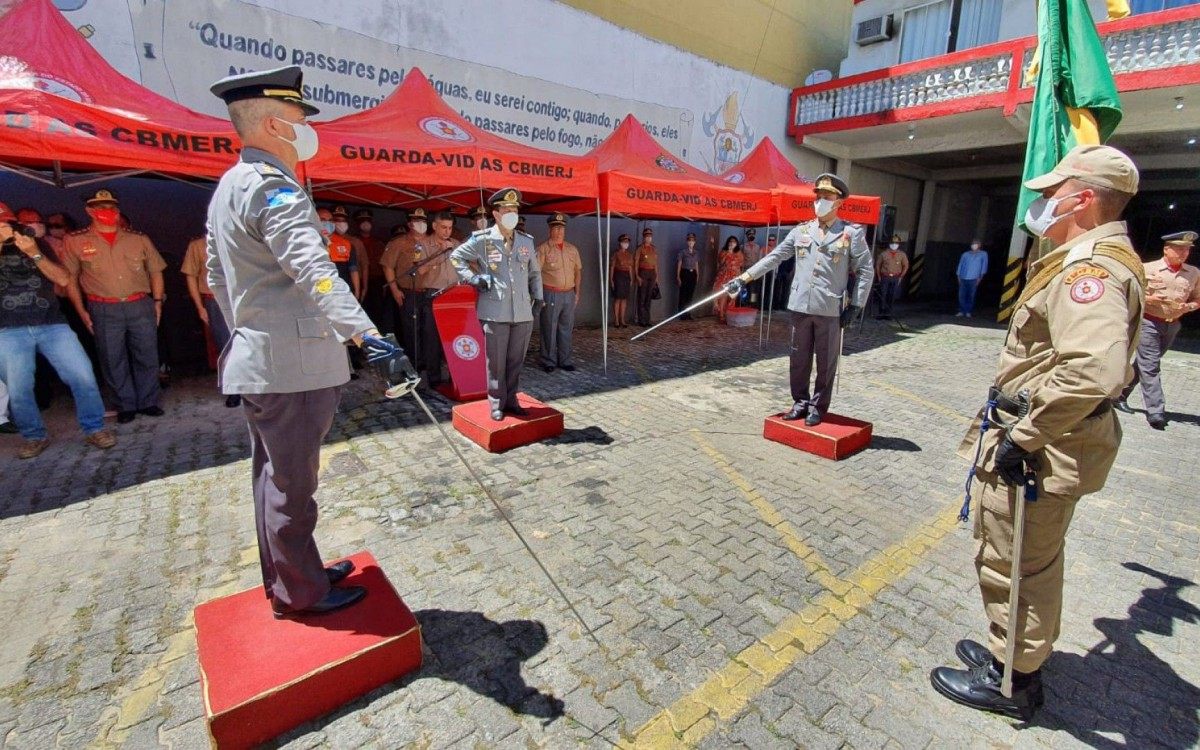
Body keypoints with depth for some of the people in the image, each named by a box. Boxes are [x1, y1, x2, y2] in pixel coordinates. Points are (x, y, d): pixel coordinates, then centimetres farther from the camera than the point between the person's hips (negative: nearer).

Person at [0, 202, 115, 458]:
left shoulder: (38, 244, 14)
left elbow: (63, 278, 3)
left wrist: (35, 254, -10)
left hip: (52, 324, 0)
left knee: (83, 376, -9)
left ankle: (94, 429, 3)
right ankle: (35, 437, 17)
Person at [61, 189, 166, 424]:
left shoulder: (139, 239, 7)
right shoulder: (76, 241, 4)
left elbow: (155, 271, 12)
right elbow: (70, 278, 7)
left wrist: (157, 301, 5)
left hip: (141, 306, 1)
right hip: (104, 311, -1)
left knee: (147, 356, 4)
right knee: (113, 361, 5)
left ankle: (148, 402, 16)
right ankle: (126, 406, 16)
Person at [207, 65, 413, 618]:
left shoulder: (229, 186, 16)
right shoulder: (273, 186, -15)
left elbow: (218, 277, 21)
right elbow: (313, 270, -33)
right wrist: (362, 331, -44)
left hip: (256, 359, 10)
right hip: (291, 363, -10)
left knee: (274, 477, 20)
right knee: (291, 485, 3)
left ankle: (285, 575, 37)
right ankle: (299, 593, 21)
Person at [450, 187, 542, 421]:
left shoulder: (527, 241, 11)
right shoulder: (482, 240, -2)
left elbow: (535, 272, 23)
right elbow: (456, 257, 10)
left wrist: (538, 296, 15)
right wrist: (473, 278, -2)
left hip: (523, 312, 4)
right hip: (495, 313, -4)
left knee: (516, 360, 11)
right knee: (496, 362, 3)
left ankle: (511, 400, 26)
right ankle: (496, 404, 17)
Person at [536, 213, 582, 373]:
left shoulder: (572, 249, 12)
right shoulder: (543, 248, -4)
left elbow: (578, 271, 18)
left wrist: (577, 293, 12)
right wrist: (539, 295, -13)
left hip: (569, 294, 5)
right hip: (551, 294, -5)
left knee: (566, 329, 10)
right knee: (549, 329, 1)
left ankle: (564, 360, 21)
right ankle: (549, 361, 13)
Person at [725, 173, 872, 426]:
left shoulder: (852, 233, 1)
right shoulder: (801, 231, 9)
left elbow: (866, 270, 2)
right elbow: (774, 257, 8)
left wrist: (855, 305, -5)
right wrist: (745, 277, 0)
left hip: (830, 310, -3)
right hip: (800, 306, 3)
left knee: (826, 362, 6)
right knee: (799, 359, 10)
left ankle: (817, 407, 19)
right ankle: (800, 403, 24)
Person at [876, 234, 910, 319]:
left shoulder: (902, 254, 6)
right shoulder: (884, 253, 2)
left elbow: (905, 266, 10)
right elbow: (878, 265, 8)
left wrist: (901, 277, 3)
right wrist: (879, 276, 2)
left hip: (896, 278, 1)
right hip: (885, 277, -1)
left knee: (892, 297, 2)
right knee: (883, 296, -5)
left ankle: (888, 313, 9)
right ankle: (882, 313, 0)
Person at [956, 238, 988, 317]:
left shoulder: (983, 254, 11)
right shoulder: (965, 254, 16)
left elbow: (984, 265, 5)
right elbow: (960, 265, 16)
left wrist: (980, 277, -3)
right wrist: (958, 276, 6)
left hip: (973, 279, -2)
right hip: (963, 278, 2)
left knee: (971, 296, -4)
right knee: (961, 295, -3)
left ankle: (968, 312, 2)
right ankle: (961, 311, 4)